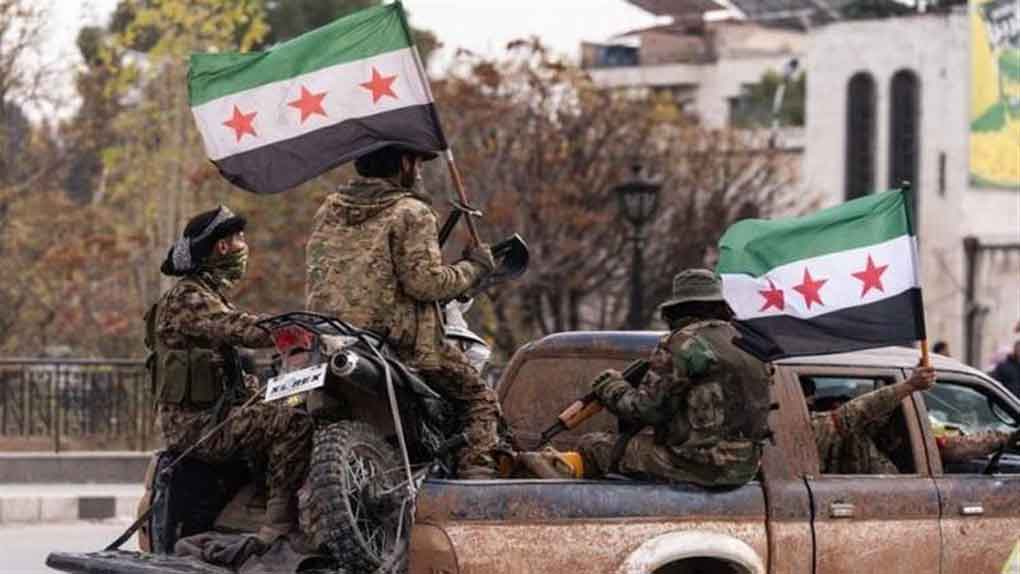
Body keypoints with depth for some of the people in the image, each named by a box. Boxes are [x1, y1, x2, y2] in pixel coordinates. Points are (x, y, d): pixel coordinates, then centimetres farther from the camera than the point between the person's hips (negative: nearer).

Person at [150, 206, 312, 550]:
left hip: (213, 411, 10)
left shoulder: (213, 296, 22)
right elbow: (239, 330, -26)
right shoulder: (188, 298, -11)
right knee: (294, 424, -23)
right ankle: (277, 527, -25)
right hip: (195, 422, -10)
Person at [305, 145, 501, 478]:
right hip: (401, 343, -6)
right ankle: (477, 470, -14)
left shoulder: (327, 212, 15)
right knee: (479, 400, 4)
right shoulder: (411, 214, -5)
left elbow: (316, 275, 17)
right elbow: (424, 281, -15)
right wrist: (473, 269, -1)